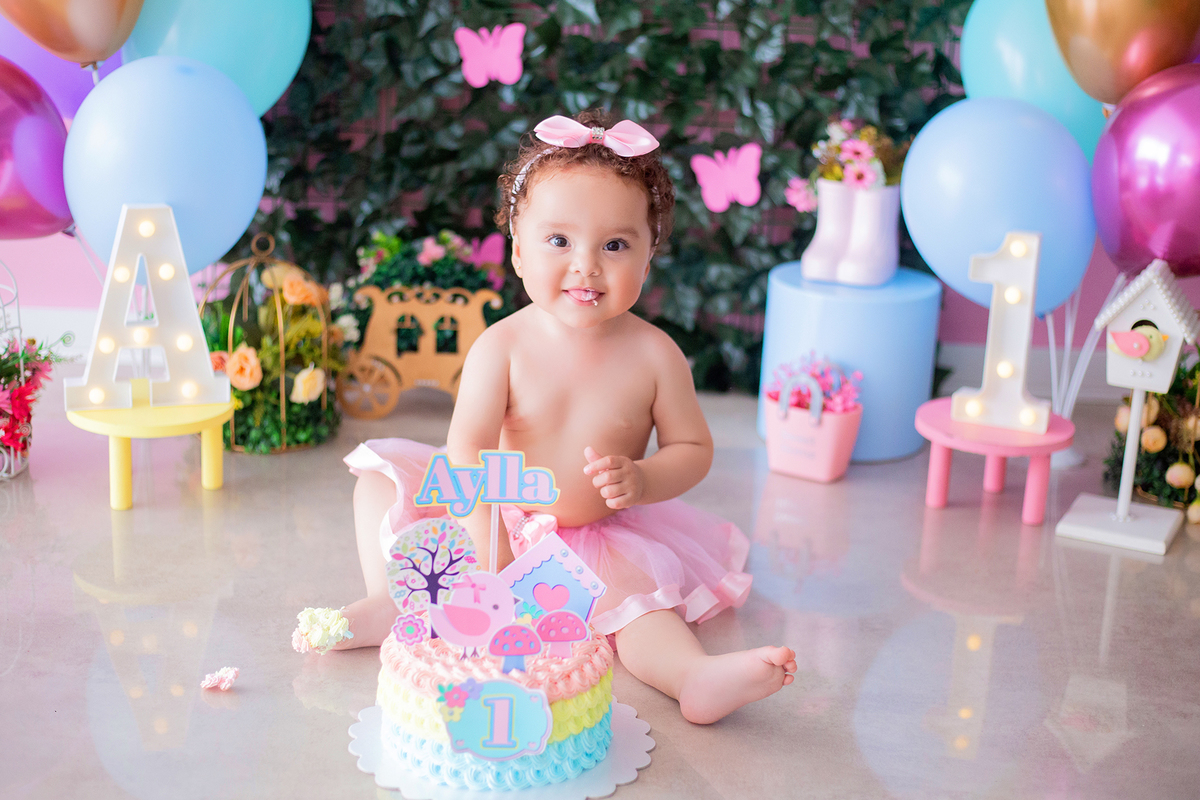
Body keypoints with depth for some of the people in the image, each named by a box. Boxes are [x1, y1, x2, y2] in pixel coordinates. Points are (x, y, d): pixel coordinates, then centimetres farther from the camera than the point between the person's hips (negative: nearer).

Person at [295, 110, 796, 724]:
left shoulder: (653, 355, -14)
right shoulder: (502, 346, -17)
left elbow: (693, 448, -4)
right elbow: (468, 448, -23)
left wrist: (642, 481, -26)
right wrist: (489, 550, -33)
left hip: (601, 538, -1)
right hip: (499, 516, 2)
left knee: (636, 590, -29)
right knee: (381, 478, -7)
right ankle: (390, 600, -8)